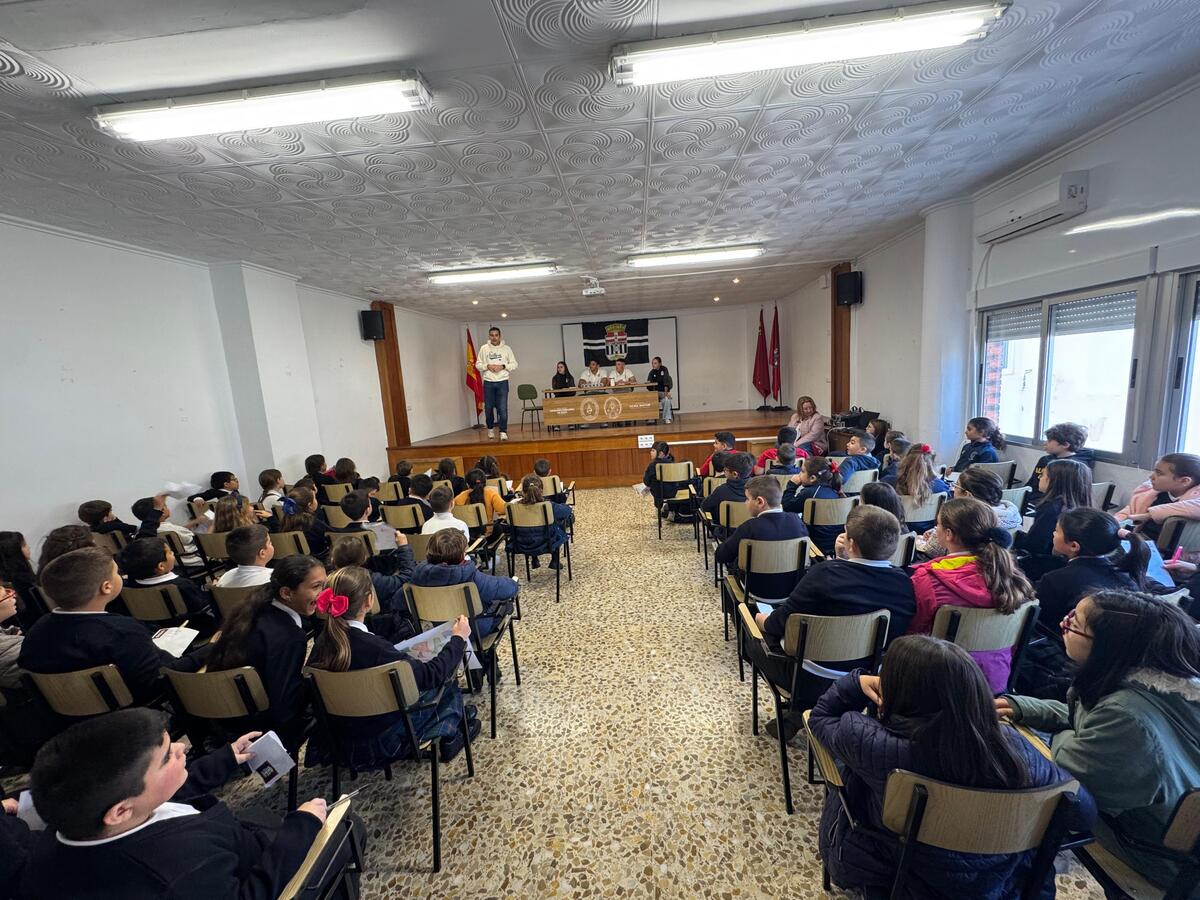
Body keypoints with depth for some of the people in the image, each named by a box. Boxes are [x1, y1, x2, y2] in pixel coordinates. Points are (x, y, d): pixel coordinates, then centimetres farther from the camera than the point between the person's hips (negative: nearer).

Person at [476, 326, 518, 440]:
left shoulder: (506, 348, 2)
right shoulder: (484, 348, 5)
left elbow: (514, 365, 3)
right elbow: (478, 364, 7)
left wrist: (503, 366, -12)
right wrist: (487, 366, -11)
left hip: (502, 382, -1)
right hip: (488, 382, 2)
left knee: (503, 408, -8)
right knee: (488, 408, 8)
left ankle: (503, 432, 0)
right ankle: (490, 428, 30)